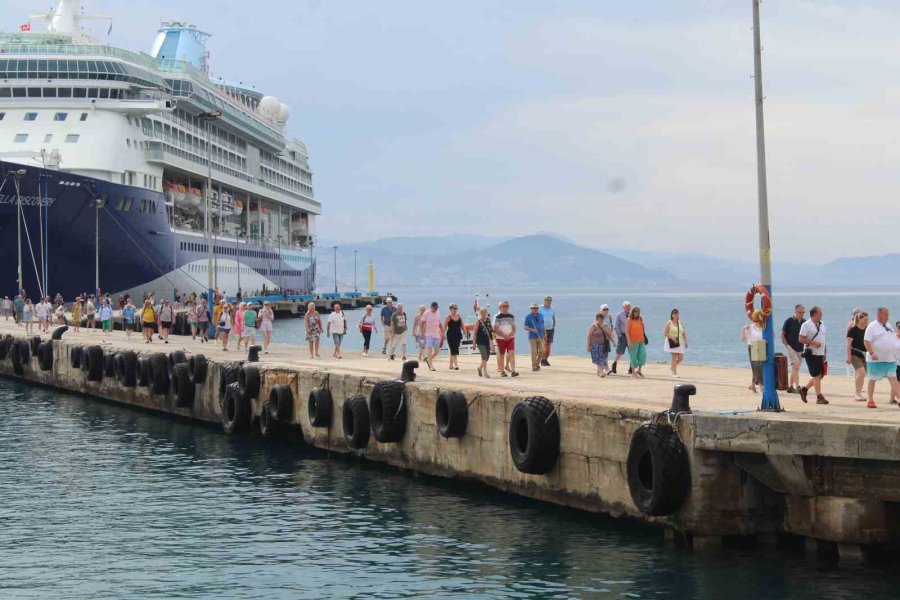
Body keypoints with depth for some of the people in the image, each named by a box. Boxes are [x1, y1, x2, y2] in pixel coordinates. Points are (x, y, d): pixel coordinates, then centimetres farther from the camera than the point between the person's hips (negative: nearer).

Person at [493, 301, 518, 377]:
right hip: (500, 338, -2)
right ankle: (502, 371, 14)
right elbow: (496, 329, -7)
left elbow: (514, 328, 10)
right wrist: (504, 335, -16)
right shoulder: (497, 316, -3)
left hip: (510, 337, 2)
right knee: (502, 354, 4)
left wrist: (510, 335, -10)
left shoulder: (511, 316, 9)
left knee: (512, 353, -11)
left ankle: (513, 370, -17)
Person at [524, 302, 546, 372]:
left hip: (540, 337, 4)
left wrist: (544, 333, 17)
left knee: (541, 351, 0)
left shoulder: (540, 316, 9)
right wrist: (532, 330, -20)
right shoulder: (528, 316, -3)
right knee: (534, 352, -5)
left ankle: (537, 363, 20)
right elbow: (525, 327, -4)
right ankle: (534, 366, 3)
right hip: (532, 337, -4)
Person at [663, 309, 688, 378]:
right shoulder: (669, 323, -4)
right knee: (675, 357, -11)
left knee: (681, 358, 1)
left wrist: (686, 342, 7)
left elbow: (684, 333, 13)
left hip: (680, 343, 5)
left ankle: (672, 367, 28)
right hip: (672, 343, -5)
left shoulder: (681, 323, 9)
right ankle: (674, 373, -5)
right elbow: (664, 333, -6)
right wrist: (671, 337, -19)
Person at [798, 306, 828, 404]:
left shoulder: (822, 324, 14)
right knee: (816, 375, -8)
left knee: (820, 375, 8)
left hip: (820, 354, 8)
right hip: (811, 354, -8)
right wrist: (813, 342, -20)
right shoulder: (806, 325, -9)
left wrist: (824, 353, 18)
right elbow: (801, 339, -12)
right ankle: (819, 397, -5)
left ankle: (804, 389, 25)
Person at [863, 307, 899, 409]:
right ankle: (870, 400, 12)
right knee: (873, 379, 4)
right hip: (876, 359, -6)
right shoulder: (872, 327, -9)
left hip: (890, 359, 6)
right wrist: (872, 353, -26)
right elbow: (867, 341, -15)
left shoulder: (888, 326, 14)